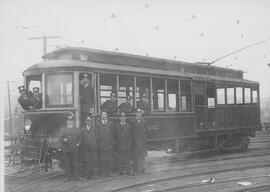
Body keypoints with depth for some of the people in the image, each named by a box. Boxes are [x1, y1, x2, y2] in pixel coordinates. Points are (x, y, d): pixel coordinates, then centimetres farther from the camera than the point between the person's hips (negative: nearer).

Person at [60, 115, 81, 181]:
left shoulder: (76, 130, 12)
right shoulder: (64, 130, 12)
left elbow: (79, 138, 11)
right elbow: (61, 138, 10)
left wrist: (78, 144, -5)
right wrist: (64, 140, -11)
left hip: (74, 149, 0)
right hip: (66, 149, 0)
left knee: (74, 163, 0)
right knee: (67, 163, 0)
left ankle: (74, 176, 6)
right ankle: (68, 177, 4)